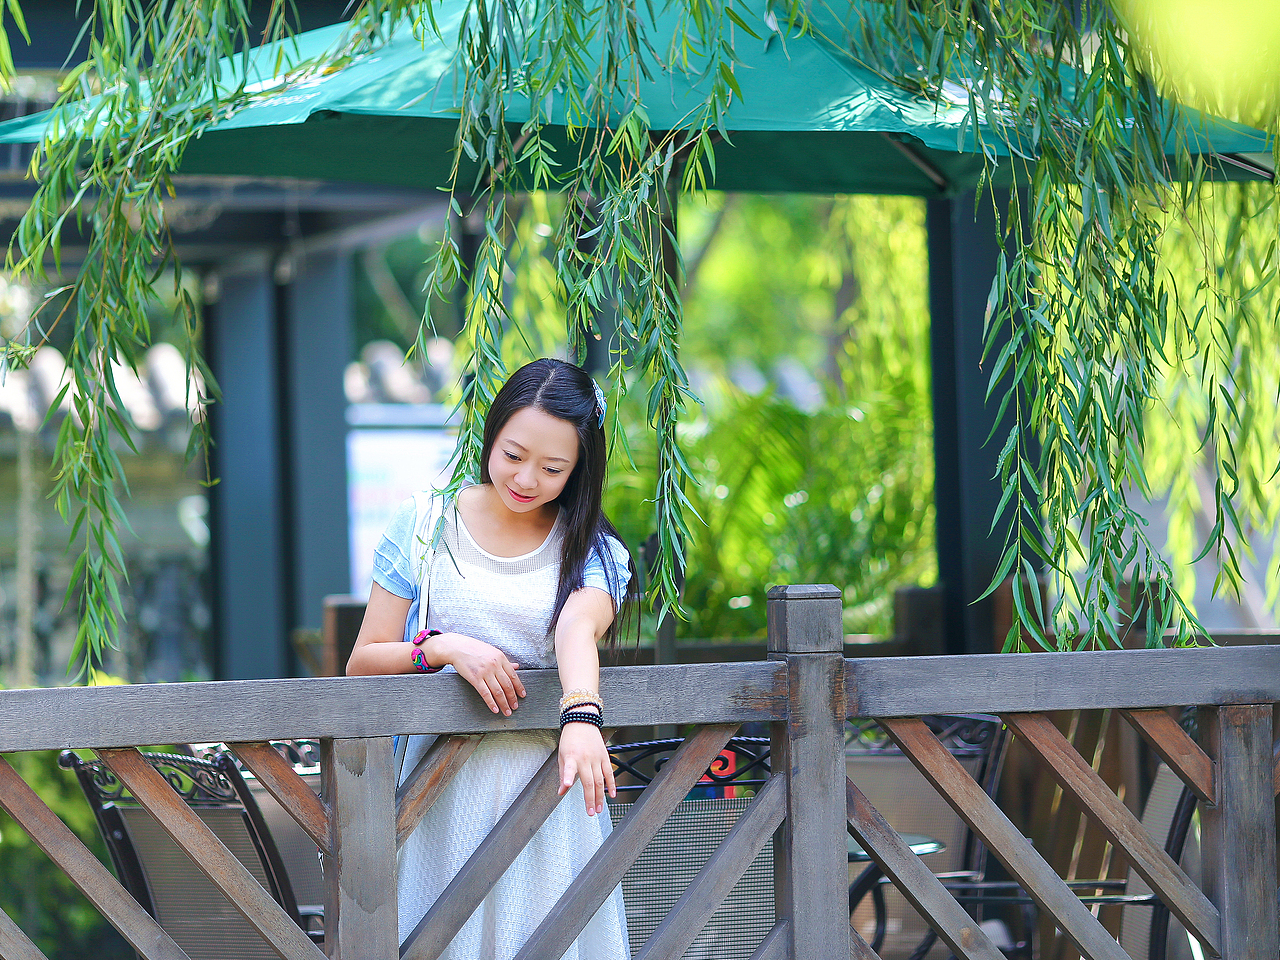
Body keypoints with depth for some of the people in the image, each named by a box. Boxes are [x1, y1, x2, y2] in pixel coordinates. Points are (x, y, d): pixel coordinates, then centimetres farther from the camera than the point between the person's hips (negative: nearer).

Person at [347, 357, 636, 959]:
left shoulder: (594, 553, 4)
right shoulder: (425, 524, 4)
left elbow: (578, 629, -19)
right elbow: (362, 664, 3)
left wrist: (581, 716, -38)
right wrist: (443, 648, -15)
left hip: (548, 782, 0)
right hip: (444, 792, 0)